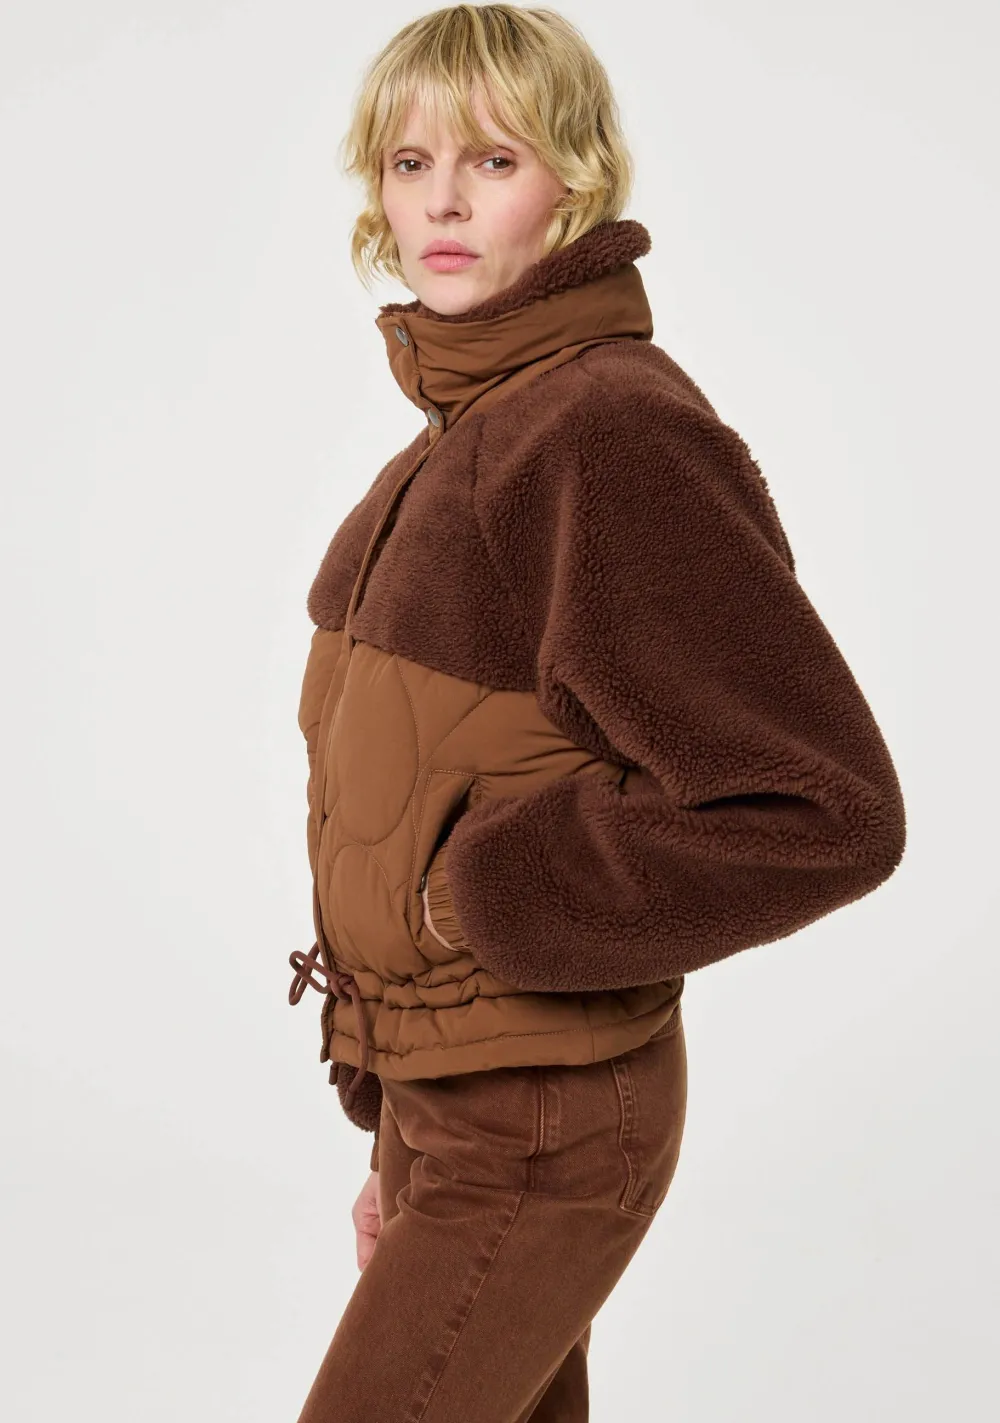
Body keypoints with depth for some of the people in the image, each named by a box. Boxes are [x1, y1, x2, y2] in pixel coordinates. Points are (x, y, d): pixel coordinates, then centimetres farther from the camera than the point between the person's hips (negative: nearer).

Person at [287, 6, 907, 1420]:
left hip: (543, 1131, -8)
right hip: (440, 1092, 8)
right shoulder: (452, 440, 8)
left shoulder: (621, 431, -19)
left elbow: (830, 810, -22)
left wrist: (492, 891, -19)